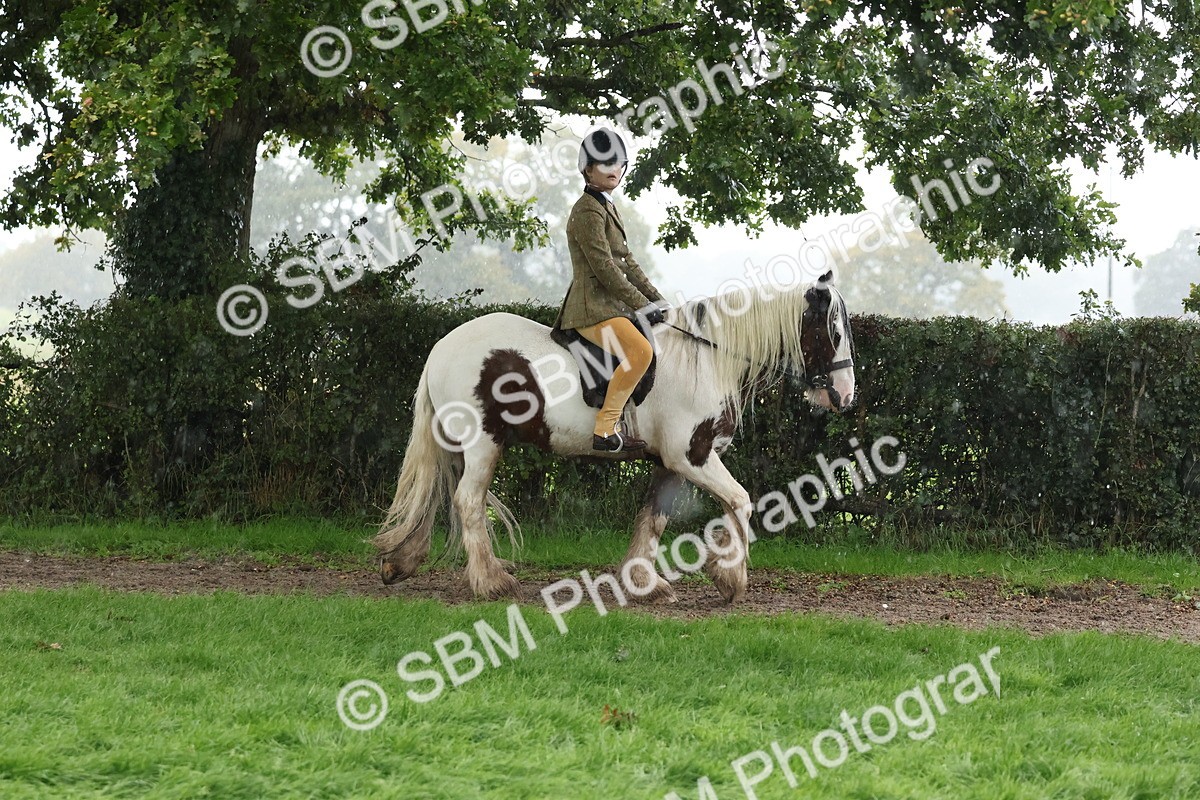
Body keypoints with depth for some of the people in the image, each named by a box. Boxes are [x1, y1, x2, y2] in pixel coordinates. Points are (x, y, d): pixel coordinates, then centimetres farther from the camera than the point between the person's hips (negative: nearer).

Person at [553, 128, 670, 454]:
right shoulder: (588, 211, -12)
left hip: (611, 305, 11)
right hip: (592, 308, -11)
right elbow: (604, 268, -19)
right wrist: (643, 305, -17)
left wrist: (657, 299, 11)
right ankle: (605, 430, -26)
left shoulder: (607, 207, 19)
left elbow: (626, 261, 20)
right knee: (640, 351, -30)